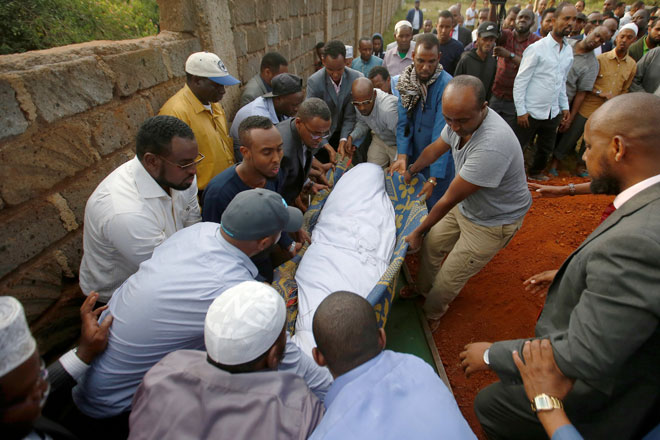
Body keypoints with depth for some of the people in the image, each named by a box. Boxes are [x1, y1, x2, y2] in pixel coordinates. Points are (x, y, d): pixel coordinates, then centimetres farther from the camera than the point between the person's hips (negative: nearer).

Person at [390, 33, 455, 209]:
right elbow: (403, 121, -7)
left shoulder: (447, 86, -21)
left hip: (438, 161, -5)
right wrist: (402, 156, -20)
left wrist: (434, 178, -29)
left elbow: (442, 135, -26)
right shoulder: (406, 81, -4)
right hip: (413, 156, 5)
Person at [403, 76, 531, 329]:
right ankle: (423, 290, 44)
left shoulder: (491, 146, -41)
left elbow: (449, 200, -30)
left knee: (448, 279, 4)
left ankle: (432, 313, 35)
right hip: (465, 205, 7)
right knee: (431, 244, 17)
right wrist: (411, 171, 23)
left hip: (493, 222, -7)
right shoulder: (460, 119, -15)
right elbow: (435, 149, 7)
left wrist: (418, 232, -17)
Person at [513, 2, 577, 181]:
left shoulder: (569, 51, 9)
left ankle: (536, 172, 41)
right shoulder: (536, 49, -11)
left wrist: (565, 106, 14)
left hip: (553, 112, 7)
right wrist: (521, 111, -15)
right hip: (531, 112, -7)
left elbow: (562, 81, 18)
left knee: (546, 148, 19)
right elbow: (520, 81, -12)